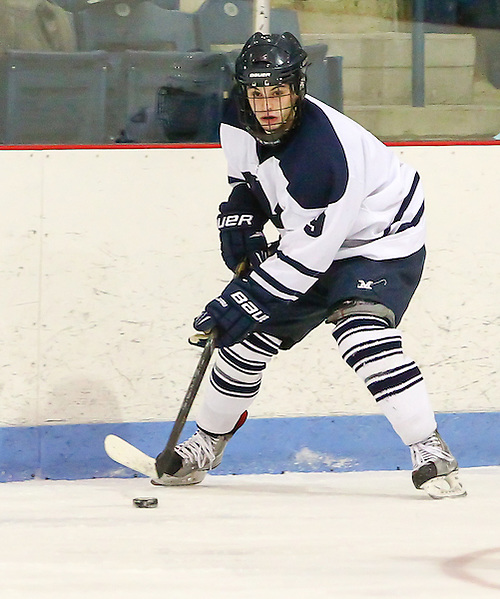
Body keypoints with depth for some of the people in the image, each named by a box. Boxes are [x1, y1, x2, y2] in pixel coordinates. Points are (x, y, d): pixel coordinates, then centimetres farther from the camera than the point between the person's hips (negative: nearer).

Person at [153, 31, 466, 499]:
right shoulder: (238, 124, -11)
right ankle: (203, 446, 27)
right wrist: (241, 219, -4)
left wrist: (242, 302, -29)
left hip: (381, 240, -8)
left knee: (361, 332, -31)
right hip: (308, 235, 8)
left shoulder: (322, 154, -36)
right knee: (247, 336, 7)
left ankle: (430, 452, -25)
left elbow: (304, 258, -32)